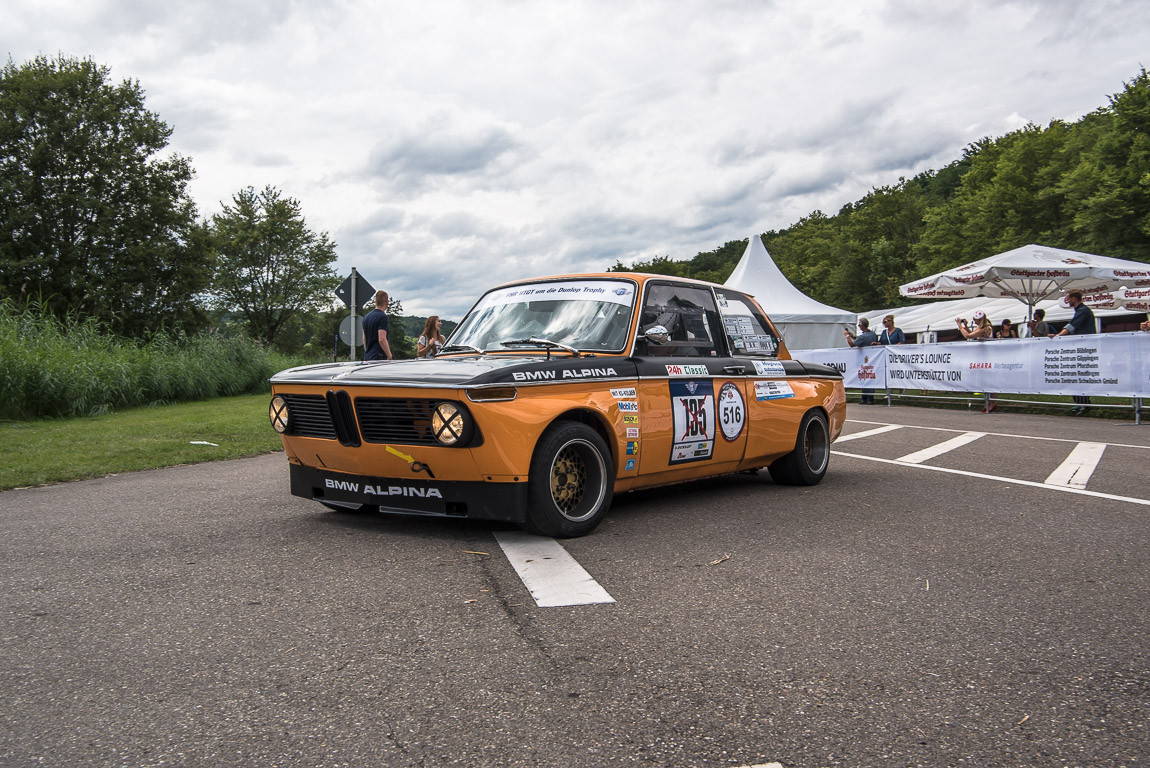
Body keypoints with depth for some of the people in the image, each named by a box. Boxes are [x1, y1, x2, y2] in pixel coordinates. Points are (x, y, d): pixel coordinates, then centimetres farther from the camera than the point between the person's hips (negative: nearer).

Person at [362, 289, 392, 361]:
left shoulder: (366, 316, 14)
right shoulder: (382, 316, -12)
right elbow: (381, 339, -20)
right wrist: (389, 356, -13)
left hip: (367, 357, 8)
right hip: (379, 358, -8)